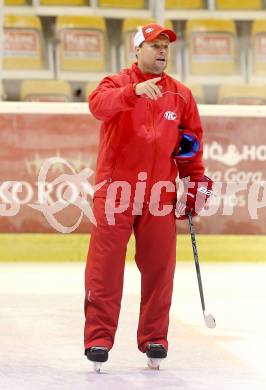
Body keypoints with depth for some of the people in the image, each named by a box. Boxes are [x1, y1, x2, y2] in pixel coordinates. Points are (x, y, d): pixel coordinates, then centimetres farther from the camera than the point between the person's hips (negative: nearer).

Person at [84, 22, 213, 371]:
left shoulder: (181, 96, 11)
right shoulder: (117, 84, 0)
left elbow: (192, 143, 18)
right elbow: (99, 104, -23)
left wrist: (196, 180, 9)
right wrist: (134, 91, -39)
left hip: (160, 194, 3)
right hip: (116, 189, -3)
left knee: (159, 268, 4)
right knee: (106, 267, -3)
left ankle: (154, 339, 13)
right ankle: (99, 338, 1)